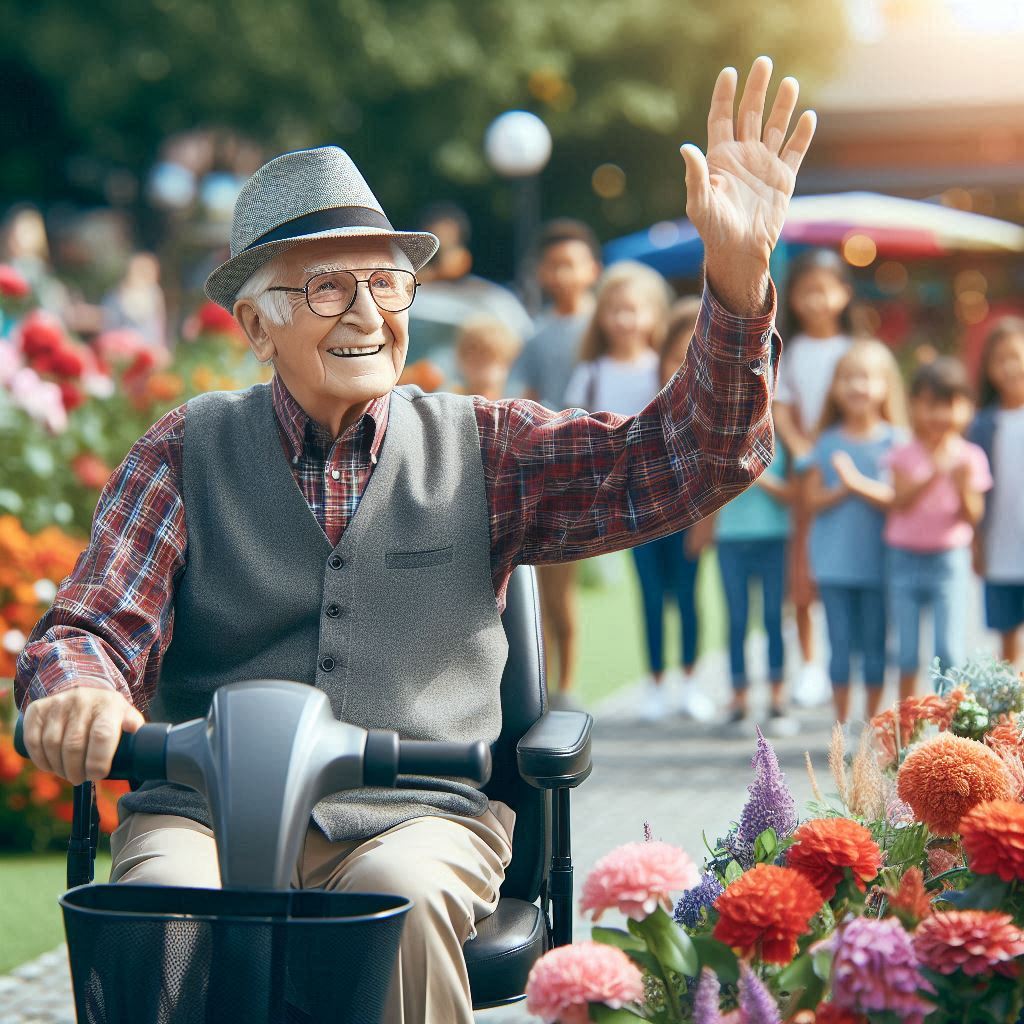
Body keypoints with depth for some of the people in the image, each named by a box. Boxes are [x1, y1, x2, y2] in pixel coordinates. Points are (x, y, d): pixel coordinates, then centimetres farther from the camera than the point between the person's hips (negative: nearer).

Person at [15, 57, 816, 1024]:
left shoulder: (479, 448, 12)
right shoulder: (187, 451, 12)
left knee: (396, 898, -34)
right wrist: (79, 692, -21)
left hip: (418, 812, 1)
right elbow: (86, 629, 6)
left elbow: (687, 459, 3)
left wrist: (738, 277, -14)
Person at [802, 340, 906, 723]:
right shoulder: (827, 441, 5)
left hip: (877, 559, -1)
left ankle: (872, 723, 15)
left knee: (875, 643, 5)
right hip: (834, 558, 1)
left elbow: (898, 499, -9)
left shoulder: (894, 440, -1)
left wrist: (859, 483, -21)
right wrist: (841, 490, -15)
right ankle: (842, 724, 13)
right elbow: (813, 499, 3)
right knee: (840, 643, 5)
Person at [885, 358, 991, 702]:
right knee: (907, 652, 4)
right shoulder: (904, 455, 0)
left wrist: (963, 486, -23)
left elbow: (972, 518, -4)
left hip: (949, 559, -1)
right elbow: (902, 502, -13)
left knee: (950, 650, -9)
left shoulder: (970, 457, -1)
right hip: (906, 557, 1)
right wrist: (934, 474, -26)